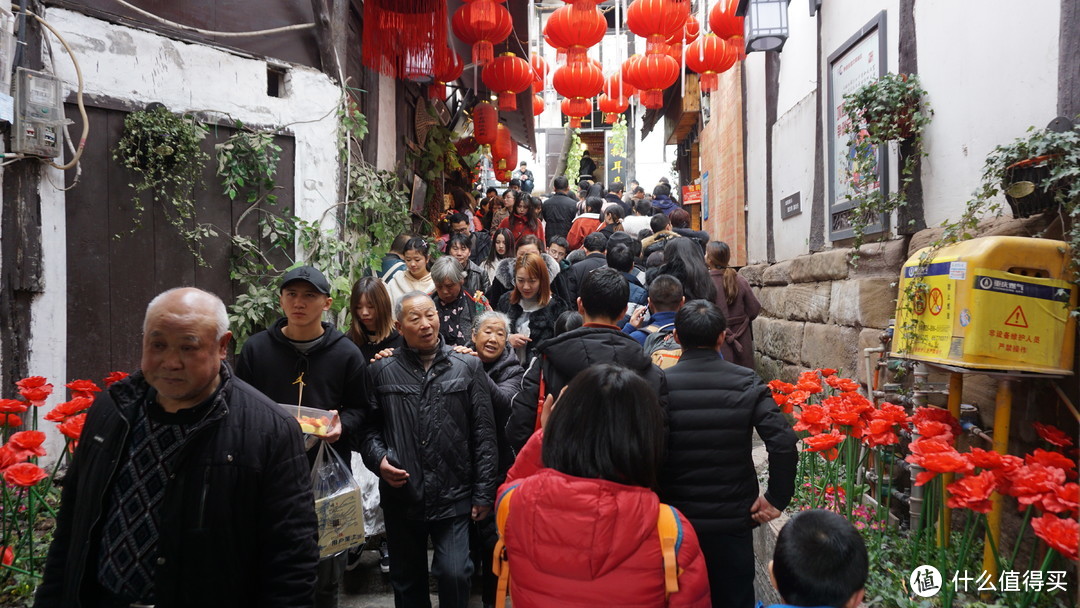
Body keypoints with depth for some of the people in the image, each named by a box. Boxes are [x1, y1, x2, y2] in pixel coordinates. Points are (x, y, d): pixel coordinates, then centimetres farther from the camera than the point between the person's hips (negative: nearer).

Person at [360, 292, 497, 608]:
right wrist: (378, 459, -11)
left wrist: (483, 493, -2)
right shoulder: (381, 371, 3)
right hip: (401, 497, 2)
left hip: (454, 497, -1)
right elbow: (369, 427, 9)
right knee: (407, 582, 15)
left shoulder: (468, 366, 1)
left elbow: (483, 434, 1)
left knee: (454, 574, -8)